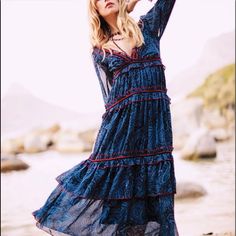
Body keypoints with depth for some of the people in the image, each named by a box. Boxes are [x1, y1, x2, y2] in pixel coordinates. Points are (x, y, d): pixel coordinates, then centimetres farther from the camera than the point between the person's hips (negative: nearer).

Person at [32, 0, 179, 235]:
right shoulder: (100, 51, 10)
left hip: (156, 120, 1)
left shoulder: (146, 27, 12)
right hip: (120, 121, -1)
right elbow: (111, 94, 7)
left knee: (155, 186, 3)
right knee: (107, 176, -1)